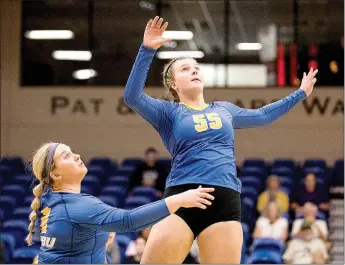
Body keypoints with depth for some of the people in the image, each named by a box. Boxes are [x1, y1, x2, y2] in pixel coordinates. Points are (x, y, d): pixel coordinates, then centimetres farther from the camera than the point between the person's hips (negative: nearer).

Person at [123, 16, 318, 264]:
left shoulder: (224, 109, 25)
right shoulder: (168, 112, 11)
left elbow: (262, 115, 39)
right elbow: (132, 96, -6)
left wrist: (300, 93, 44)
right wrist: (147, 50, -14)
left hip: (225, 201, 4)